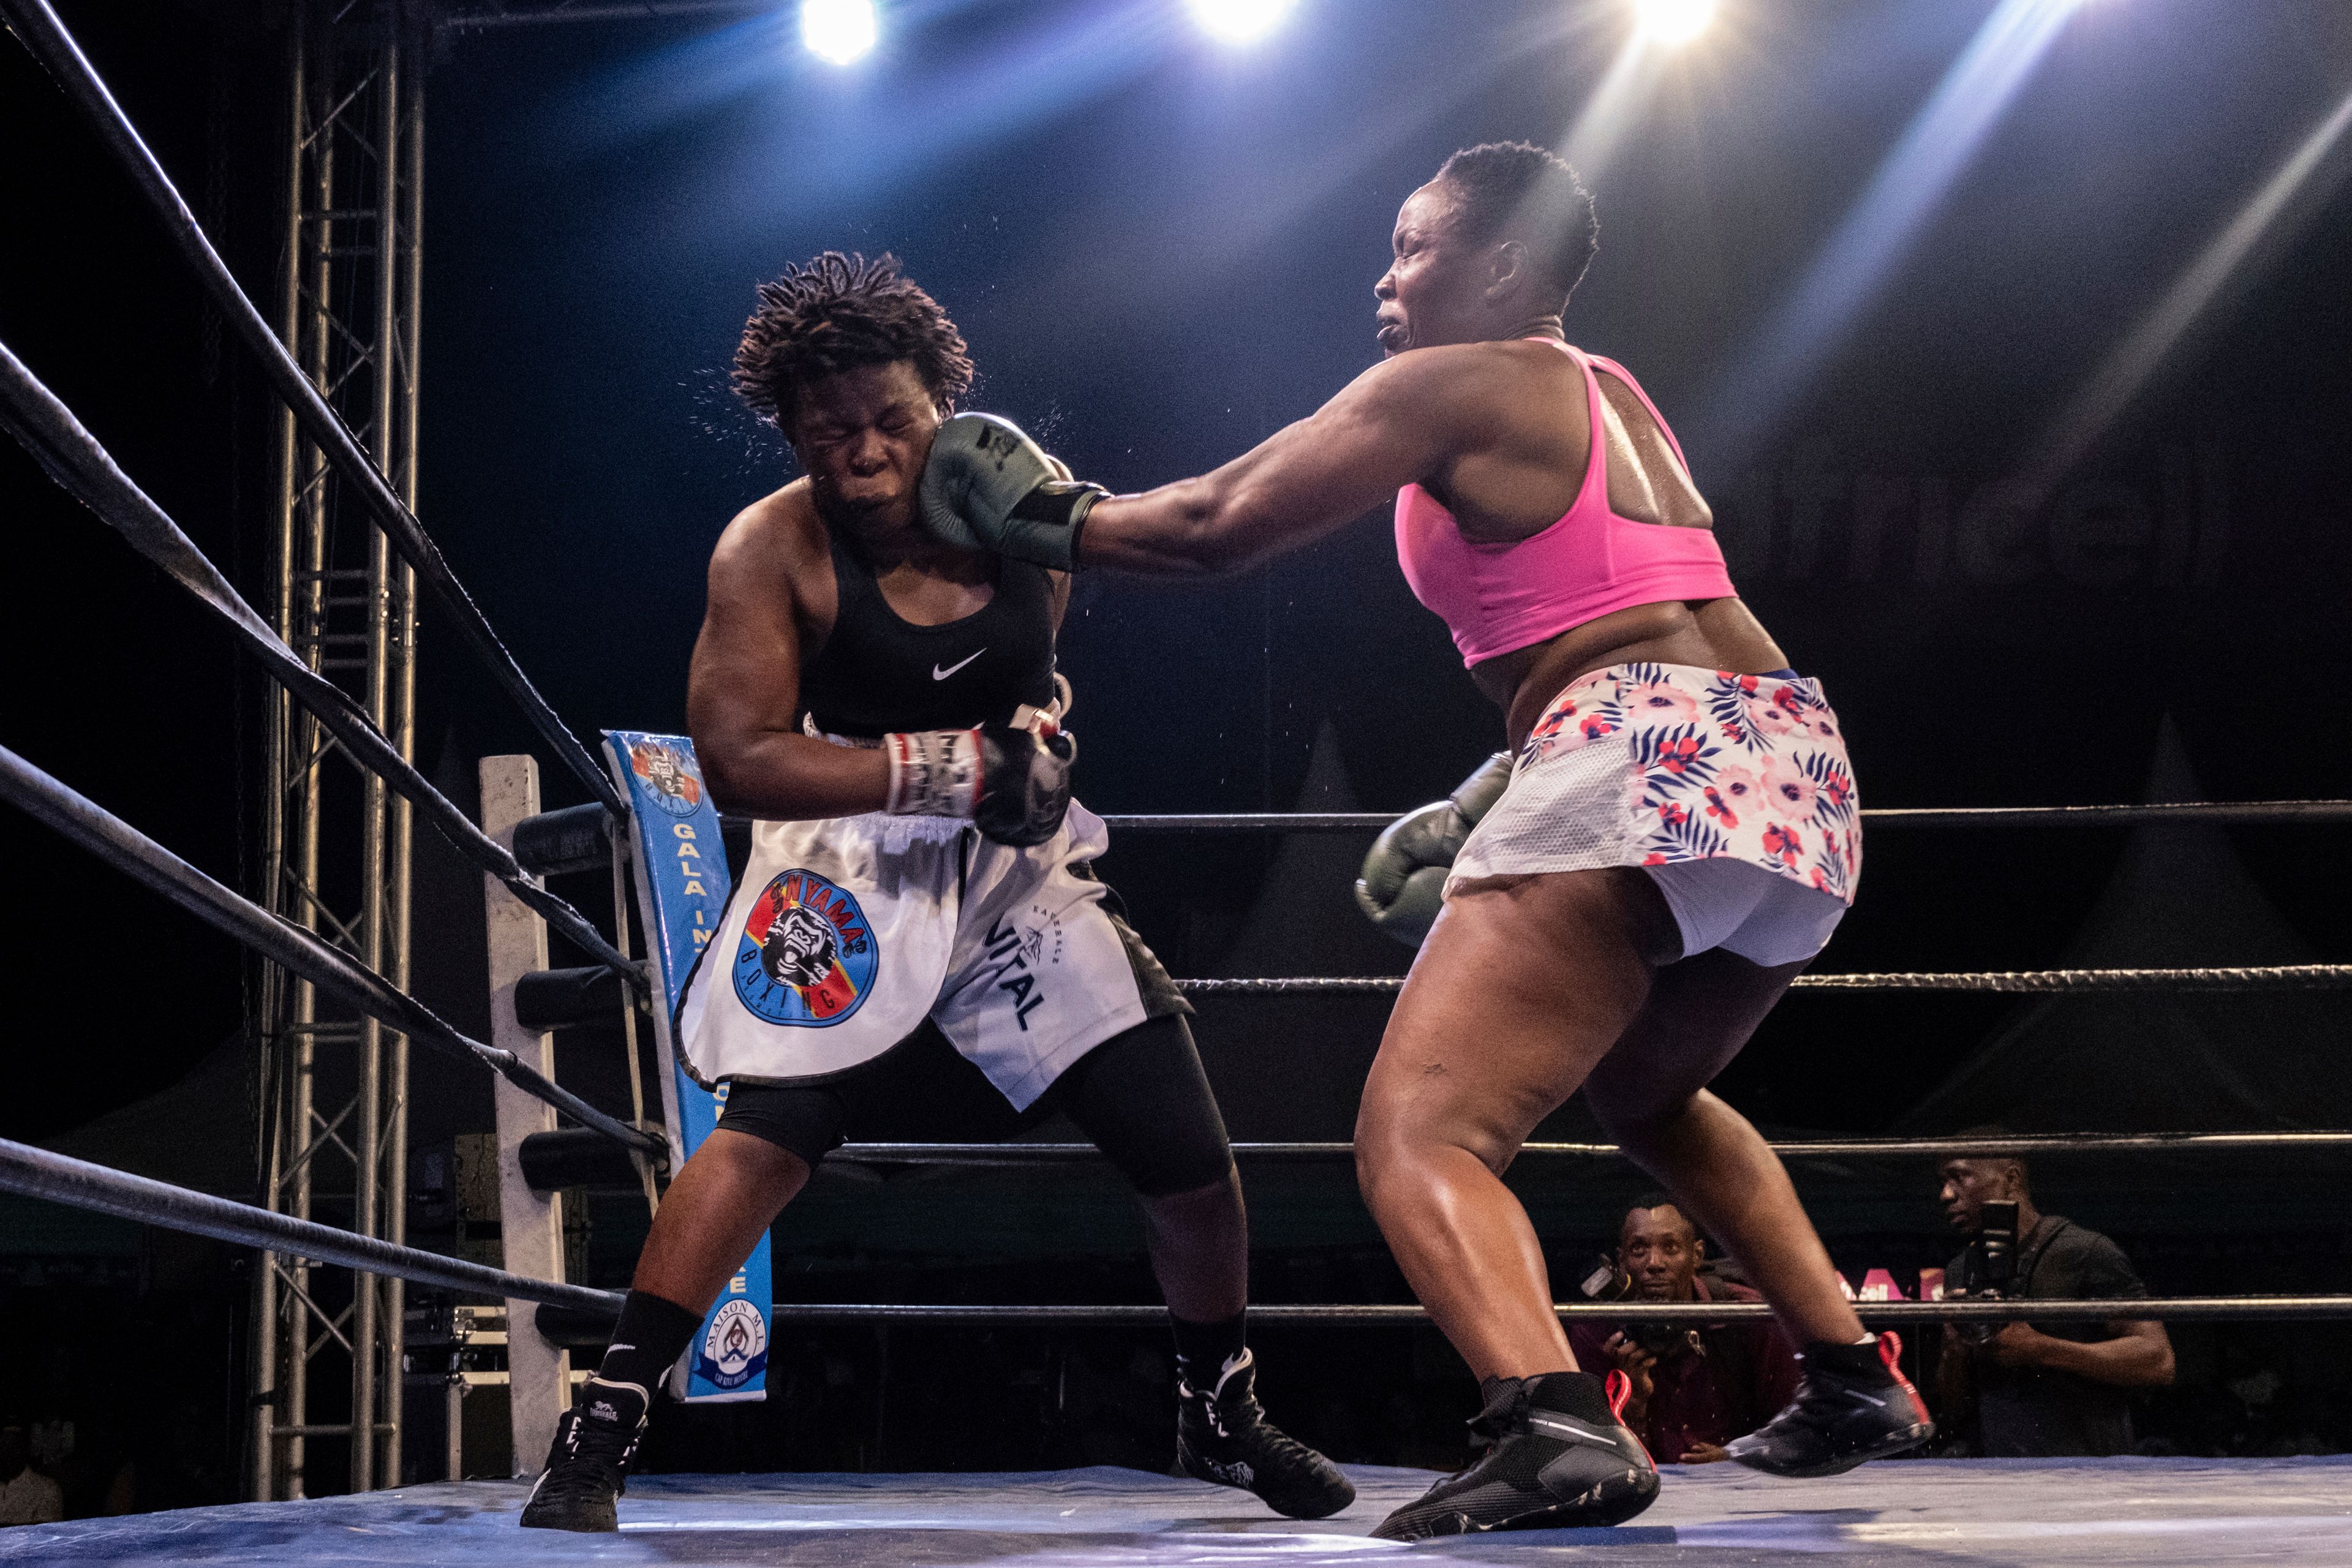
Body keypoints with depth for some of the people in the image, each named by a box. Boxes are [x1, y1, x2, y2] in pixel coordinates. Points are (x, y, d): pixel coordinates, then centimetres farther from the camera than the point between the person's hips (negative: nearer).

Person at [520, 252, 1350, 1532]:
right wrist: (955, 764, -27)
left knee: (1189, 1156, 2)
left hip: (1019, 871, 4)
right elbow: (737, 758, -26)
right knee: (771, 1128, -25)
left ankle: (1221, 1419, 27)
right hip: (854, 865, -4)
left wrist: (1041, 727, -4)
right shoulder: (771, 549, -18)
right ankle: (599, 1429, -15)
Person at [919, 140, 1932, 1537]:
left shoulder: (1448, 384, 0)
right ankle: (1855, 1380, 32)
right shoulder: (1614, 397, 24)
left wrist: (1049, 518, 15)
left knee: (1419, 1136, -13)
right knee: (1652, 1094, 33)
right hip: (1797, 765, 9)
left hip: (1645, 767, -9)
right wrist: (1476, 809, 28)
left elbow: (1215, 527, -2)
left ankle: (1558, 1428, -37)